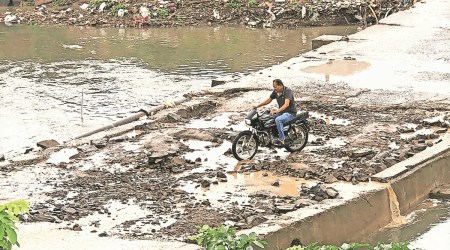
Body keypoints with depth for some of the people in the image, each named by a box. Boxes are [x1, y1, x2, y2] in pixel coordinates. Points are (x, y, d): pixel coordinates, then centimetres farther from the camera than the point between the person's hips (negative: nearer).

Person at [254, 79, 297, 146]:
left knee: (278, 120, -34)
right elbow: (269, 100, 14)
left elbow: (286, 104, -32)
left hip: (290, 113, -9)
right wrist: (258, 105, 4)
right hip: (281, 112, 9)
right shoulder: (276, 92, 4)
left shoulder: (287, 91, -20)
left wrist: (277, 111, -44)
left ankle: (281, 140, -31)